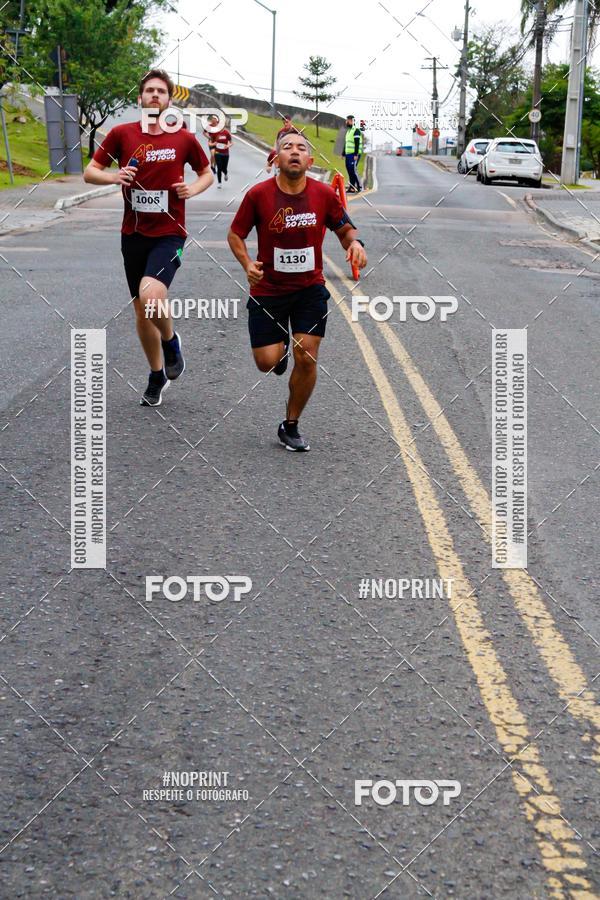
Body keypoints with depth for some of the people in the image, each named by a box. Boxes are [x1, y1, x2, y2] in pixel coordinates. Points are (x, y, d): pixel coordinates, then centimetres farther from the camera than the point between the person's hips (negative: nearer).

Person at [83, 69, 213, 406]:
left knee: (151, 294, -27)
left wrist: (192, 189, -8)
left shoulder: (184, 138, -1)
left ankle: (171, 341, 5)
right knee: (142, 310, 11)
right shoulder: (122, 134, 0)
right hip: (134, 235, 3)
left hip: (169, 233, -3)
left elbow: (207, 173, 13)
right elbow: (90, 172, 4)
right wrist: (112, 177, -17)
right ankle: (157, 376, 31)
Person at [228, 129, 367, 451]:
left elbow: (344, 229, 7)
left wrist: (354, 243, -16)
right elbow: (235, 234, 0)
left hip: (310, 289, 1)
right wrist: (247, 264, -18)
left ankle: (290, 427, 14)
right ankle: (280, 346, 36)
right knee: (266, 362, -4)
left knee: (306, 358, -5)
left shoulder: (324, 194, -6)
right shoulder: (259, 194, -11)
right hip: (268, 290, -1)